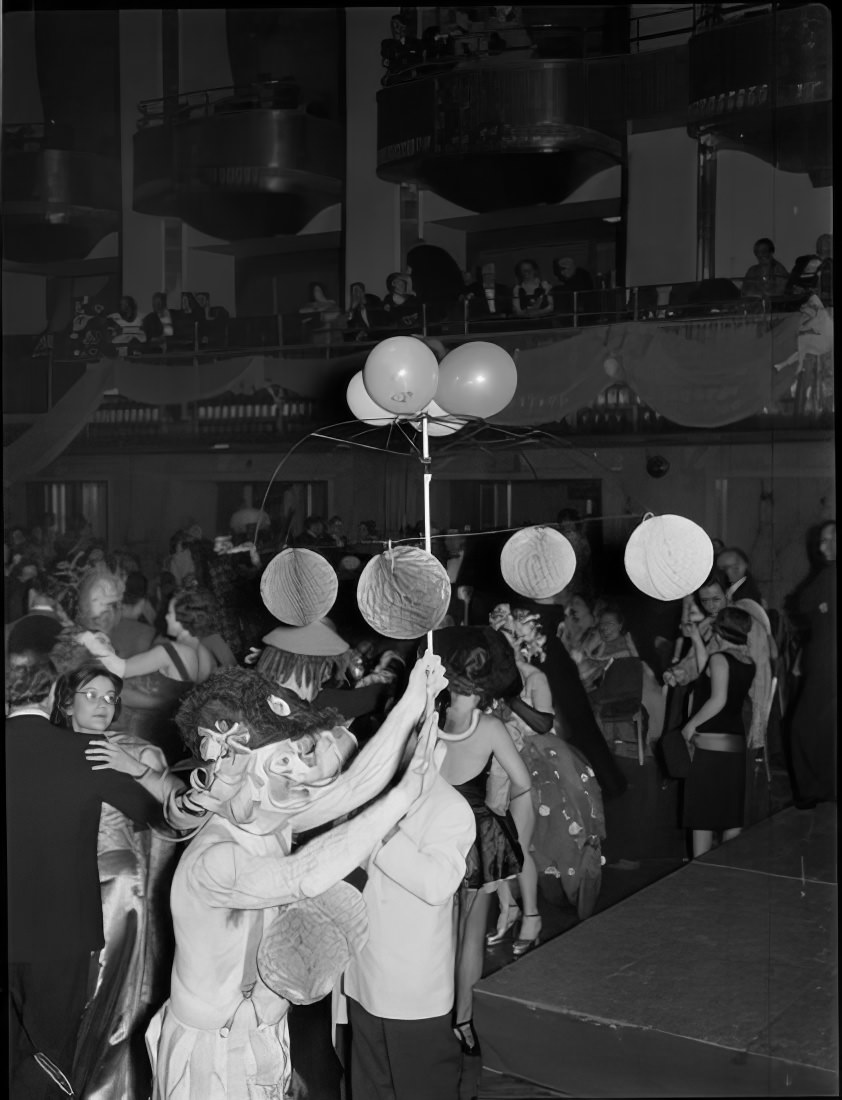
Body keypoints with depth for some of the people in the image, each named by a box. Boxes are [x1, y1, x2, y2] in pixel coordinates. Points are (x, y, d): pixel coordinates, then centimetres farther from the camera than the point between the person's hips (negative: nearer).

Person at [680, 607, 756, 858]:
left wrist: (690, 725, -15)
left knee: (702, 817, 0)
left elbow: (718, 699, -23)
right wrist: (697, 640, 21)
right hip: (736, 745, 7)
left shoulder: (720, 658, -11)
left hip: (708, 744, -6)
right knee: (732, 815, 10)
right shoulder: (748, 664, 8)